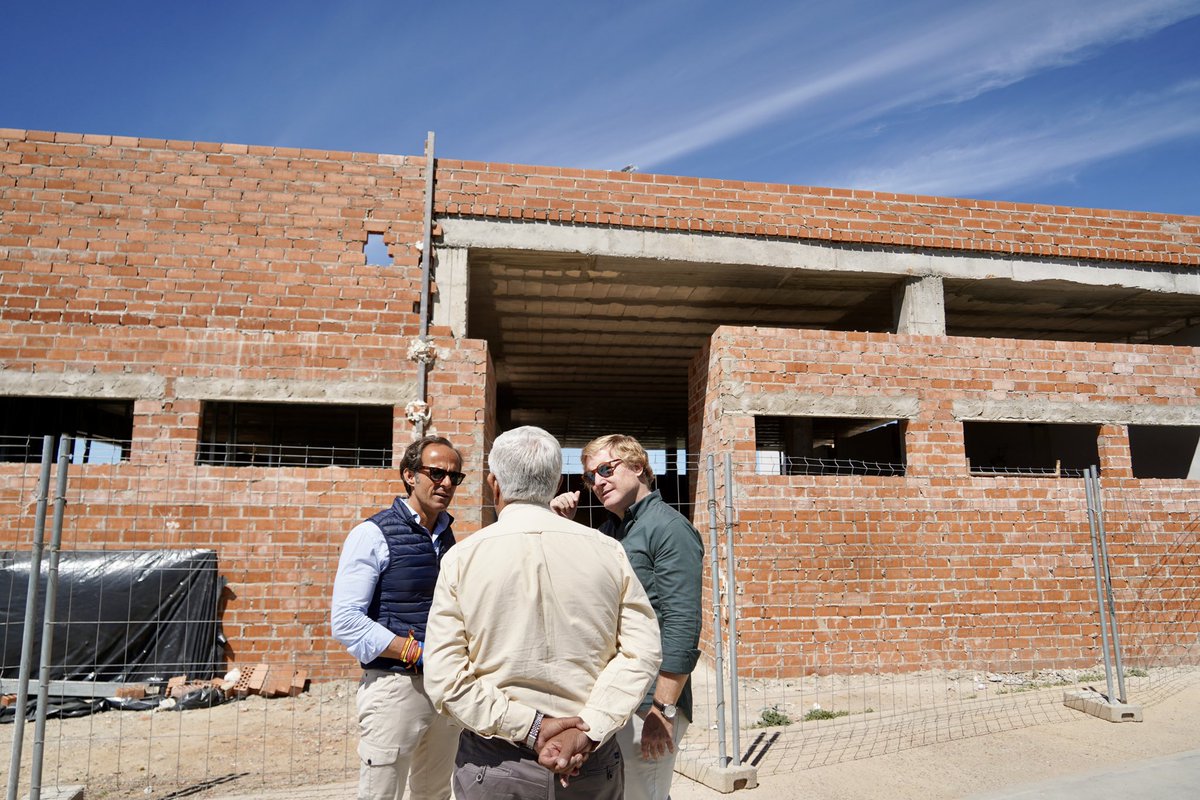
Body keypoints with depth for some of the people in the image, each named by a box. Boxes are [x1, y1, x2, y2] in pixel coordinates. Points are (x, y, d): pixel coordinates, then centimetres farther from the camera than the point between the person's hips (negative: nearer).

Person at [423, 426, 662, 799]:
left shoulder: (462, 557, -8)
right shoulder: (608, 551, -5)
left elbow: (443, 677, -12)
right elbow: (642, 650, -9)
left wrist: (529, 728, -12)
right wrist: (588, 730, -11)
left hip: (494, 768, -1)